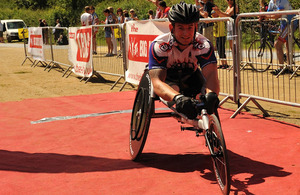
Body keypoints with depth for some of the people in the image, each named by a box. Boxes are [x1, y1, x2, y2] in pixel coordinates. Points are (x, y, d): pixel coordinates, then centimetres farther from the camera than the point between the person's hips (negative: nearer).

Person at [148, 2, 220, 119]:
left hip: (190, 75, 3)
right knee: (174, 90, -37)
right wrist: (178, 98, -65)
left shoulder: (204, 45, -27)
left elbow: (211, 74, -39)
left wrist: (212, 94, -64)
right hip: (167, 76, -3)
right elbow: (157, 83, -43)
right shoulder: (159, 46, -33)